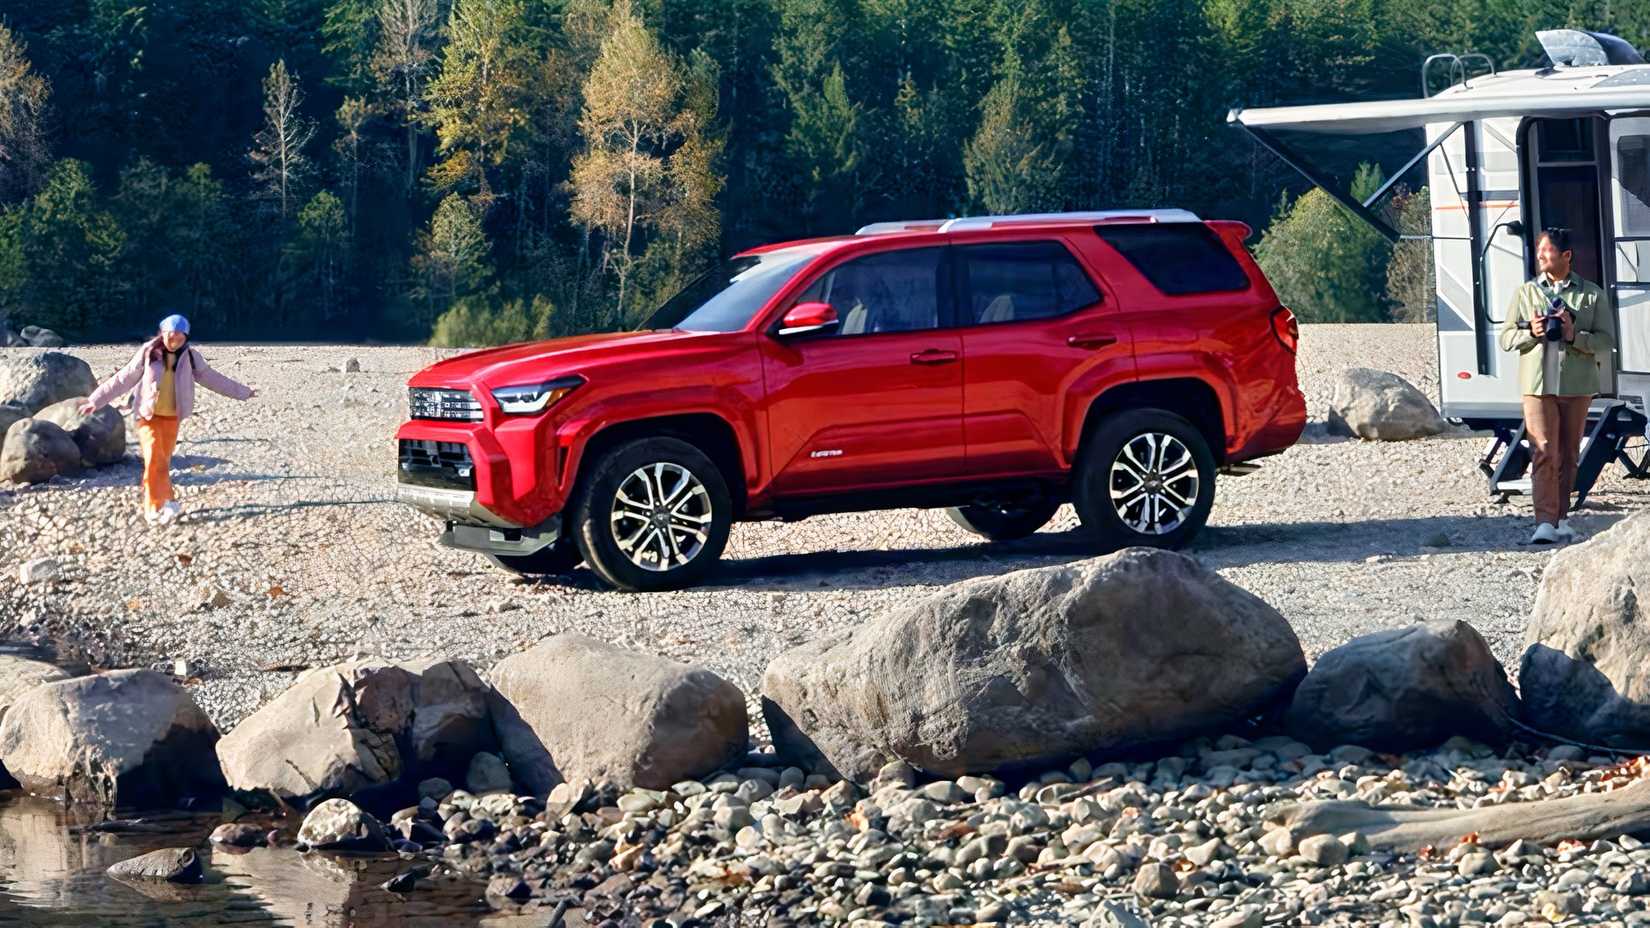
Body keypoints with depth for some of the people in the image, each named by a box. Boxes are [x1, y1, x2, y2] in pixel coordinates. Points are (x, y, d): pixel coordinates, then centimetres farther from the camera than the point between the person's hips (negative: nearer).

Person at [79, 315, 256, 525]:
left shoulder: (190, 357, 2)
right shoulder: (148, 354, -5)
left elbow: (212, 379, 13)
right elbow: (124, 379, -2)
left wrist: (243, 392, 17)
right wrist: (96, 401, -3)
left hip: (171, 417, 3)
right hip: (147, 415, -3)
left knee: (163, 462, 2)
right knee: (155, 457, -18)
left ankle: (153, 508, 10)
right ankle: (165, 503, -17)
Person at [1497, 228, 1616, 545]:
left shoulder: (1592, 295, 4)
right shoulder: (1526, 292, 9)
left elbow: (1606, 341, 1)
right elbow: (1506, 337, 10)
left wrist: (1575, 336, -16)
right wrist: (1530, 333, -10)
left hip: (1577, 386, 0)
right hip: (1538, 385, 0)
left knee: (1568, 455, 8)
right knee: (1543, 453, -10)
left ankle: (1561, 517, 18)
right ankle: (1545, 522, -16)